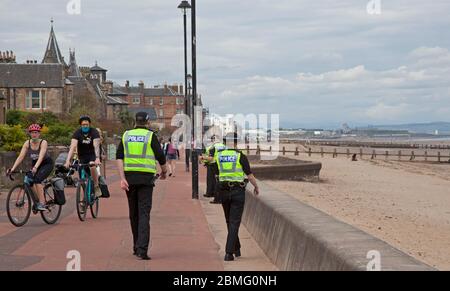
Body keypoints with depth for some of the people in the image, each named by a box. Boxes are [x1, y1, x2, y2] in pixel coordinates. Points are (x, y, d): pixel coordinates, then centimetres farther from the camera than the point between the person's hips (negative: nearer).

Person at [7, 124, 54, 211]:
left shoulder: (43, 143, -22)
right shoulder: (27, 143, -11)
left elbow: (41, 156, -37)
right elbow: (21, 157, -16)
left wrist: (35, 167, -53)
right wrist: (13, 168, -28)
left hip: (47, 164, -5)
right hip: (35, 164, 5)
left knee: (37, 179, -28)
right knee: (29, 181, -20)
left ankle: (42, 203, -26)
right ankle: (40, 200, -6)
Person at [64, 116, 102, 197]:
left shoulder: (94, 132, -18)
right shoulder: (77, 133, -15)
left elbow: (96, 146, -31)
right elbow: (73, 147, -25)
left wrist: (97, 159, -47)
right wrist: (68, 160, -38)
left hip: (93, 155, -2)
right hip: (82, 156, 2)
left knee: (92, 166, -32)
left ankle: (96, 187, -15)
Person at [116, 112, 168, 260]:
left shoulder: (126, 135, 10)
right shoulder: (151, 136, 0)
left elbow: (119, 158, 0)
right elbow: (161, 157, 0)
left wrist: (122, 178, -5)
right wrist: (164, 172, 19)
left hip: (129, 177, 4)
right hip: (146, 178, -3)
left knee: (133, 214, 15)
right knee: (144, 213, -5)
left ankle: (136, 247, 24)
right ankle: (142, 249, -17)